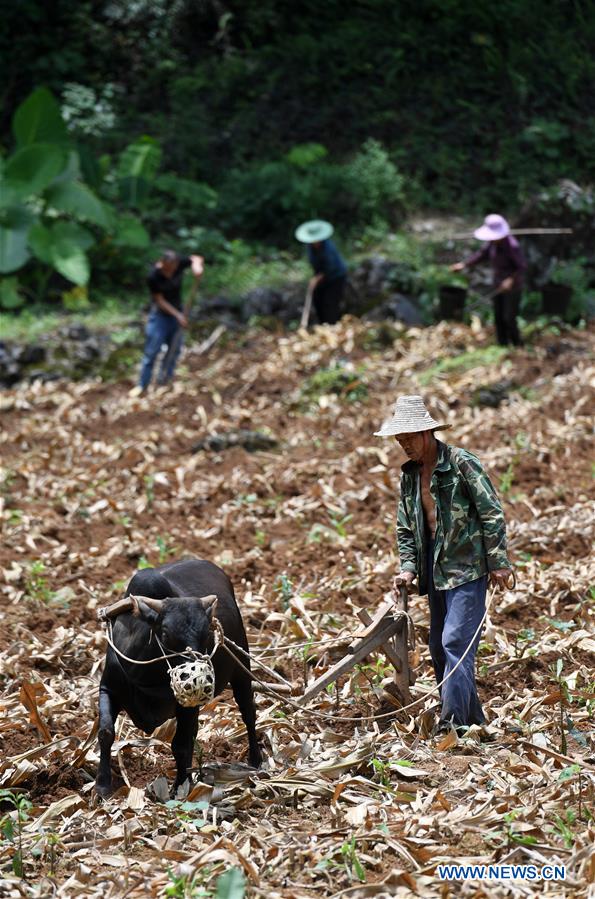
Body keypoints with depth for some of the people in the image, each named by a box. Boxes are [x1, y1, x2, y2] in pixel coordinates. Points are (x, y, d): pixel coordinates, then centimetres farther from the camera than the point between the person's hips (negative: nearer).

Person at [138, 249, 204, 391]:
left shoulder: (179, 263, -18)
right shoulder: (153, 276, -26)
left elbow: (196, 259, 0)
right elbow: (160, 300, -18)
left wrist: (197, 265, -25)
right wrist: (178, 315, -21)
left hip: (177, 312, 5)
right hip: (160, 315, -5)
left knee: (174, 350, 11)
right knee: (151, 352, -5)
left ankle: (164, 382, 24)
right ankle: (142, 387, 2)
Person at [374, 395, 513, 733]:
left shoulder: (462, 463, -11)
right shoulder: (409, 474, 10)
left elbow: (493, 513, -11)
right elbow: (406, 527, 17)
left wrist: (498, 563, -12)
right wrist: (408, 568, 4)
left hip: (468, 568, -8)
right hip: (436, 571, 8)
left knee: (456, 642, -15)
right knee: (439, 648, 10)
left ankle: (452, 724, -17)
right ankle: (473, 720, 20)